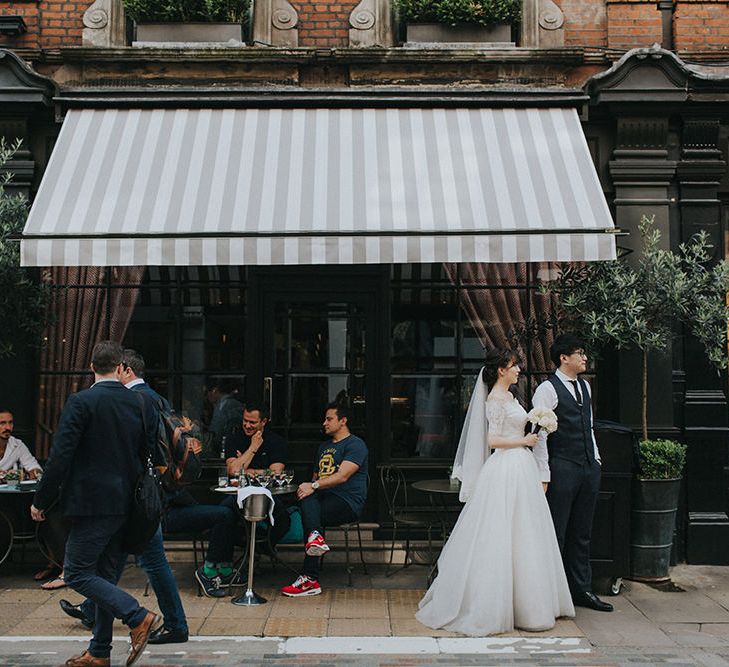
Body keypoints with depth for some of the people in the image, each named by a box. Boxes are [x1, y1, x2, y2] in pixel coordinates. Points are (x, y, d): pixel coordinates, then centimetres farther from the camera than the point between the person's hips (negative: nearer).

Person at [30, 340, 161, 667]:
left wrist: (40, 500, -6)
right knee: (105, 575, 14)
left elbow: (60, 457, -15)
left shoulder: (81, 402, -12)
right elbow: (152, 453, 11)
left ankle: (138, 617, -10)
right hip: (125, 505, 7)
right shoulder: (140, 404, 5)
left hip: (92, 503, -7)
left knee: (77, 573, 1)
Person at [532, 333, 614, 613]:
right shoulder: (547, 389, -10)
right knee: (556, 534, 0)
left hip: (589, 468, 8)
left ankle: (582, 590, 24)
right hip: (563, 469, -8)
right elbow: (539, 434, -12)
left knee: (582, 534, 14)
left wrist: (596, 459, 17)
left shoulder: (585, 386, 15)